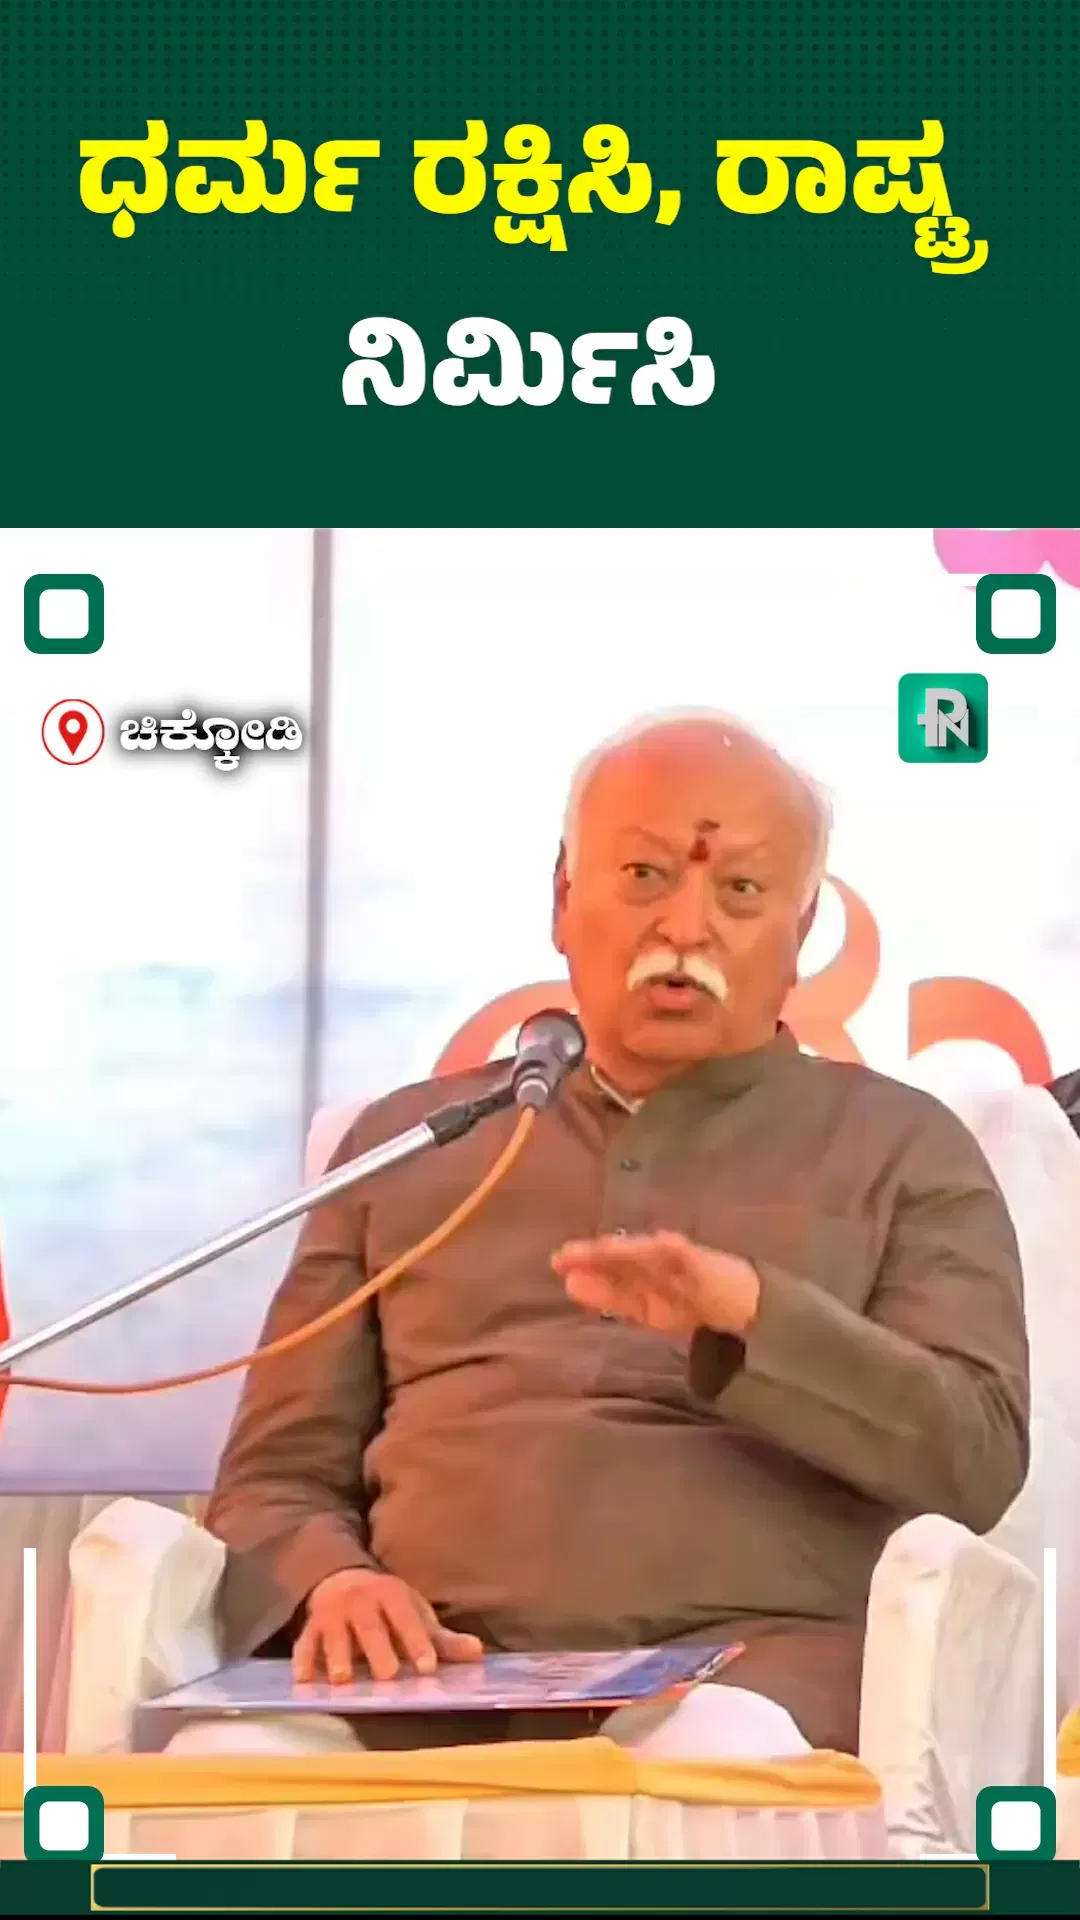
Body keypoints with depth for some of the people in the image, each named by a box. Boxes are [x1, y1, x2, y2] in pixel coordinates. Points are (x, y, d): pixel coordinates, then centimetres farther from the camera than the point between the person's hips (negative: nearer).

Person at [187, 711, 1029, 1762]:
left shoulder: (904, 1148, 17)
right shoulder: (408, 1141, 22)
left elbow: (977, 1459, 2)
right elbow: (277, 1479, 19)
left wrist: (747, 1310, -15)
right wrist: (330, 1580, -5)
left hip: (743, 1664, -2)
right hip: (427, 1671, 2)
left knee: (721, 1761, -39)